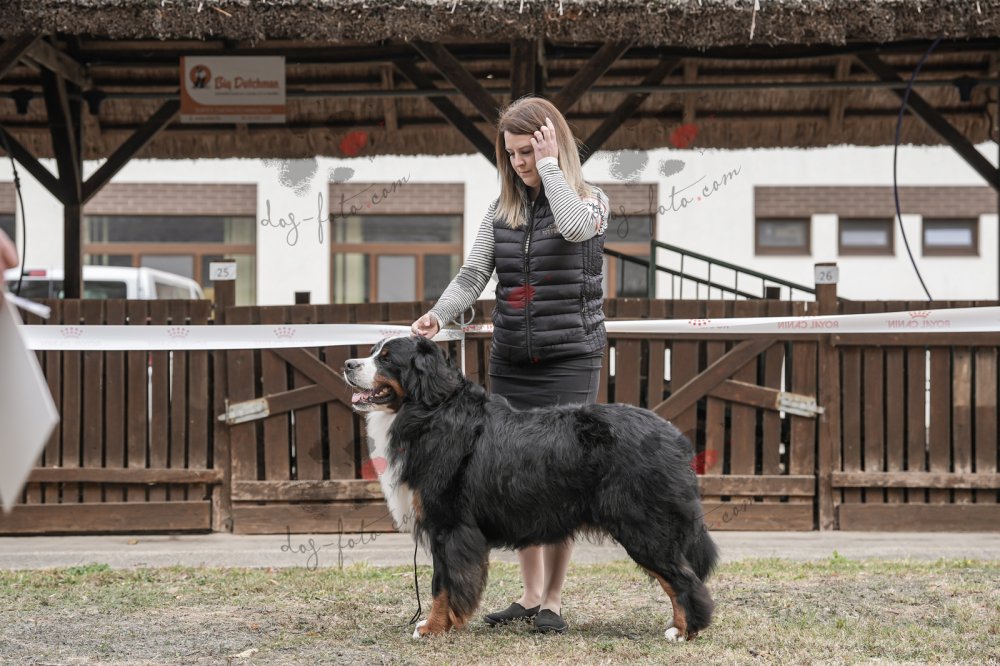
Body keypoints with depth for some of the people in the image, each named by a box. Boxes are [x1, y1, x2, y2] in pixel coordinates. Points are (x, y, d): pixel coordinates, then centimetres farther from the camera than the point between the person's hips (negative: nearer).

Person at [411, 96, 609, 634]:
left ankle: (553, 599, 4)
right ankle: (530, 594, 17)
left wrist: (550, 165, -17)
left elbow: (576, 227, -27)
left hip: (569, 364, -4)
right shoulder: (502, 210, 9)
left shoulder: (590, 200, -3)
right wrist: (438, 315, -16)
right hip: (511, 363, 5)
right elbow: (473, 275, 2)